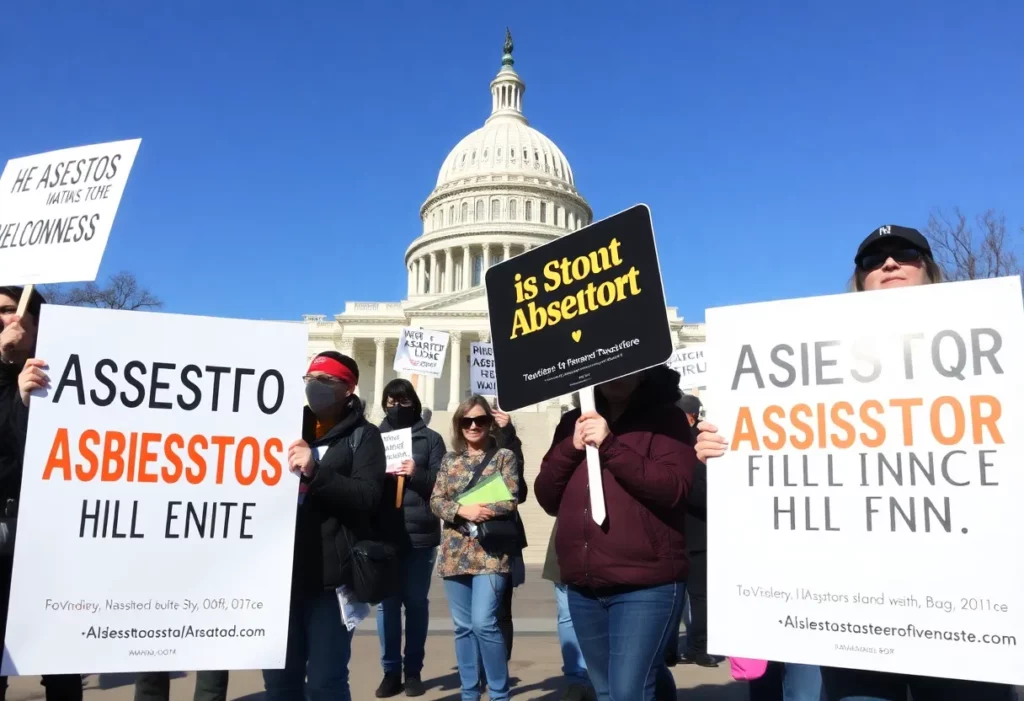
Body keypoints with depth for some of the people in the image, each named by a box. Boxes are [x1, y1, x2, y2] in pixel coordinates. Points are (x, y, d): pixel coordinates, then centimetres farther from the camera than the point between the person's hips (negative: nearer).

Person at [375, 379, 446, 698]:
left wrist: (417, 474, -16)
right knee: (386, 602, 4)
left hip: (420, 533, -1)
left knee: (416, 601, 6)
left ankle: (413, 671, 17)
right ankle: (390, 671, 16)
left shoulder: (431, 439, 5)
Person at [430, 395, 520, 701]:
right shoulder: (450, 459, 11)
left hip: (490, 552, -4)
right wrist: (463, 509, -16)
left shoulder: (504, 456, 1)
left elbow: (511, 501, -7)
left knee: (484, 623, -11)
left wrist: (476, 511, -19)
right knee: (463, 627, 10)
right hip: (455, 553, 4)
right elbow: (435, 501, 4)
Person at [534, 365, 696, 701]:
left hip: (645, 586, -5)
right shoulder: (574, 422, 11)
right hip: (583, 588, 6)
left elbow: (673, 488, -16)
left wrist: (610, 446, -21)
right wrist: (572, 447, -9)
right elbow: (546, 497, 6)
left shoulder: (665, 418, -2)